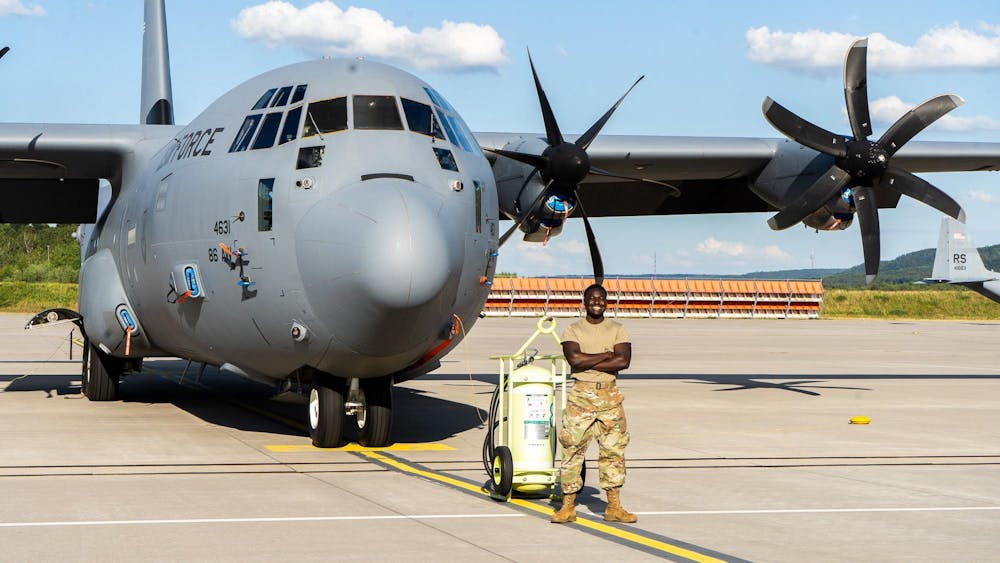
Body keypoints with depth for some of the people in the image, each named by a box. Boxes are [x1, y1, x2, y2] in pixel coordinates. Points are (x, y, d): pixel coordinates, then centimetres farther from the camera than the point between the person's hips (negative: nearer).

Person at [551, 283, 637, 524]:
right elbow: (574, 358, -14)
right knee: (572, 448, -3)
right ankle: (568, 506, 2)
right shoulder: (573, 330, 4)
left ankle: (614, 507, 9)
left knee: (614, 449, 3)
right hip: (581, 393, -2)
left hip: (609, 394, 2)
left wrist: (588, 363, -10)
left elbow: (624, 361, -7)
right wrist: (606, 355, -10)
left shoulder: (617, 330, 8)